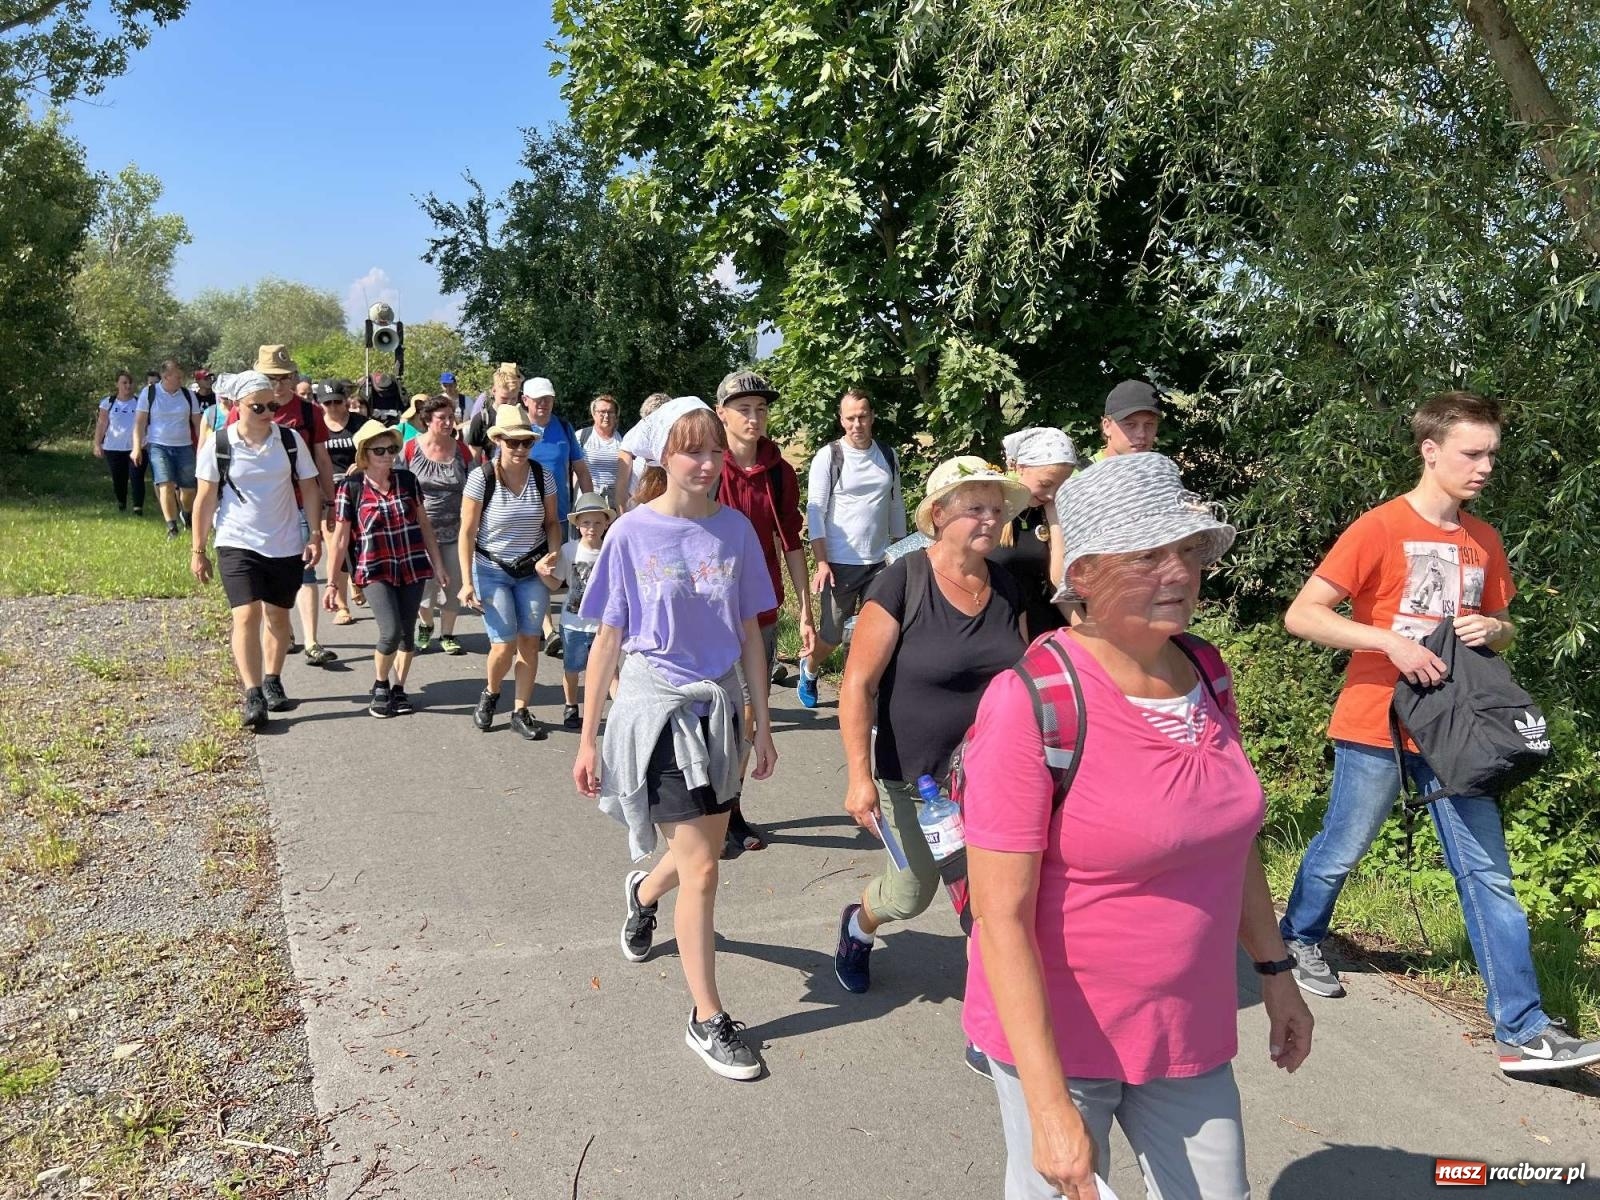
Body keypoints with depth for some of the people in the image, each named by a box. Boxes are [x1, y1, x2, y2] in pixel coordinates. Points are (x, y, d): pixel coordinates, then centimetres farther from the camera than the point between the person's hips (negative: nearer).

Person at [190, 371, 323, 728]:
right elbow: (206, 499, -1)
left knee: (277, 616, 13)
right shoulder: (218, 444, -6)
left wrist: (315, 535, -3)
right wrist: (198, 550, 0)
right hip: (237, 544, -2)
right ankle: (252, 695, -11)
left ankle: (272, 681, 29)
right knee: (247, 615, -12)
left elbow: (309, 489, 4)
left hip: (286, 545, 2)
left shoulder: (291, 440, -2)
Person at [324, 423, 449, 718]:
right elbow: (340, 539, -4)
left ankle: (398, 688, 27)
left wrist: (438, 564, 11)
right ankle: (380, 686, 11)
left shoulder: (407, 480, 2)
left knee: (407, 632, 8)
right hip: (376, 571, -3)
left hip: (413, 568, 4)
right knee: (391, 632, -14)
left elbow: (424, 524, 11)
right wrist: (332, 583, -4)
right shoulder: (351, 487, -6)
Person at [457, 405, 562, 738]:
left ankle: (521, 711, 18)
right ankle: (490, 695, 25)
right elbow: (467, 532, -11)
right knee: (504, 646, -7)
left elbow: (552, 522, 7)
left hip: (533, 571, 3)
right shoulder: (481, 477, -14)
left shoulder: (543, 476, -5)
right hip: (492, 570, -3)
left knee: (529, 640, 2)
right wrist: (467, 582, -15)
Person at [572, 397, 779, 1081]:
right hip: (656, 707, -4)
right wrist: (588, 740, -2)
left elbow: (749, 634, 6)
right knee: (701, 870, -5)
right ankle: (707, 1019, 12)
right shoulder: (632, 534, -10)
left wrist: (762, 723, 7)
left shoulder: (735, 530, -1)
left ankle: (643, 892, 55)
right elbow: (607, 642, -5)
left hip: (719, 705, 4)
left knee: (700, 851, 19)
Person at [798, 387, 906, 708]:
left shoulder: (888, 456, 7)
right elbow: (815, 512, -8)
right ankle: (809, 669, 36)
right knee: (831, 635, 6)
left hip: (880, 562, 3)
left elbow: (896, 506, 15)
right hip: (840, 563, -3)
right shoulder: (829, 457, -5)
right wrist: (821, 563, -15)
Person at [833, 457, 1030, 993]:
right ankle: (859, 924, 47)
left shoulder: (1006, 588, 0)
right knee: (912, 894, 13)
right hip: (913, 775, -3)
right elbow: (857, 684, -17)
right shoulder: (902, 582, -16)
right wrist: (859, 778, -21)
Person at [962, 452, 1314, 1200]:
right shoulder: (1033, 704, -24)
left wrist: (1274, 971, 16)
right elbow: (1001, 918, -23)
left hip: (1186, 1029, 6)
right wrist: (1050, 1106, -23)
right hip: (1059, 1035, -6)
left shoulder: (1206, 675, -2)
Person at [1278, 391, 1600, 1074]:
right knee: (1340, 852, 10)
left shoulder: (1483, 540, 8)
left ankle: (1521, 1031, 6)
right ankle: (1300, 937, 38)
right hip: (1377, 726, -5)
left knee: (1487, 873, 2)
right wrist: (1390, 641, -24)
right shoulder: (1379, 529, -12)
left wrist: (1491, 630, -4)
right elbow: (1300, 615, -16)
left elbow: (1503, 630, 20)